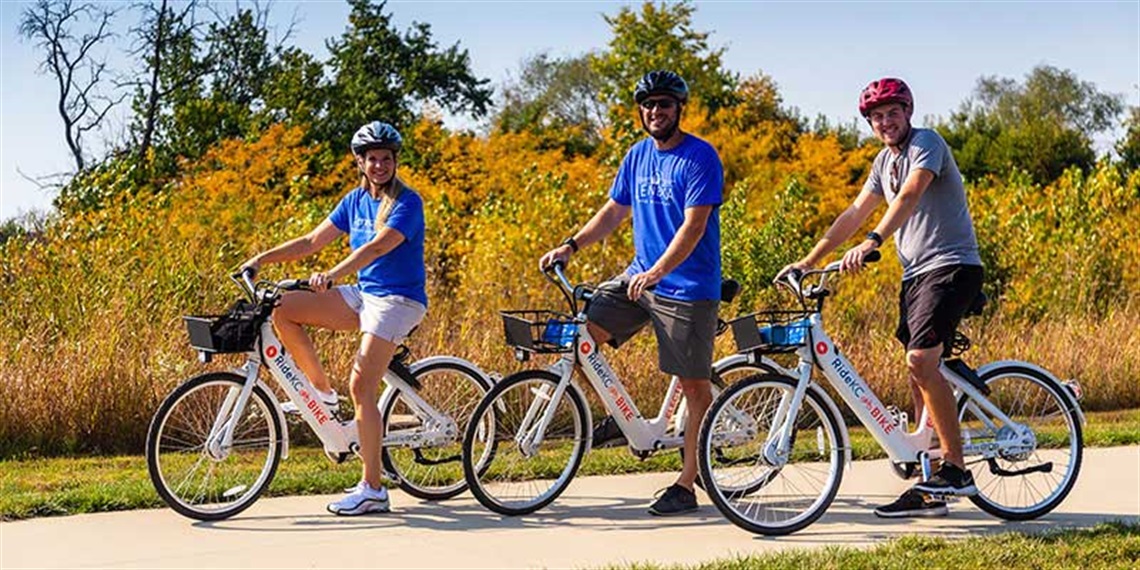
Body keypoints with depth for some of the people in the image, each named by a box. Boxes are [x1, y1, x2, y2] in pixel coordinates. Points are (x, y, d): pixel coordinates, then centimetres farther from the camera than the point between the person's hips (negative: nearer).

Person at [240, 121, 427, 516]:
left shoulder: (407, 202, -12)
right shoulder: (355, 200, 10)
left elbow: (377, 246, -27)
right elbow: (312, 242, 12)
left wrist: (333, 274, -41)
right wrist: (262, 259, 2)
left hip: (396, 301, -7)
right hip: (362, 294, 7)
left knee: (361, 388, -16)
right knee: (283, 309, -7)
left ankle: (372, 490, -11)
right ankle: (322, 390, 5)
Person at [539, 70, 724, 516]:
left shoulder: (700, 157, -11)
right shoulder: (638, 156, 11)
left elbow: (694, 224, -20)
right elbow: (614, 211, 17)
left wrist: (657, 271, -32)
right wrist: (571, 246, 3)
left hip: (687, 287, -7)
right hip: (639, 277, 7)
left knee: (694, 384, -2)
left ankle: (687, 485, 5)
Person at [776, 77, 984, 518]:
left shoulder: (927, 143, -10)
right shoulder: (885, 161, 17)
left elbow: (910, 195, -27)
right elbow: (856, 212, 18)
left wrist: (872, 243, -41)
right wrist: (809, 260, 11)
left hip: (952, 266, -9)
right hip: (916, 272, 9)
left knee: (921, 359, -23)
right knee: (920, 371, 4)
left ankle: (956, 468, -18)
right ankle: (929, 491, 7)